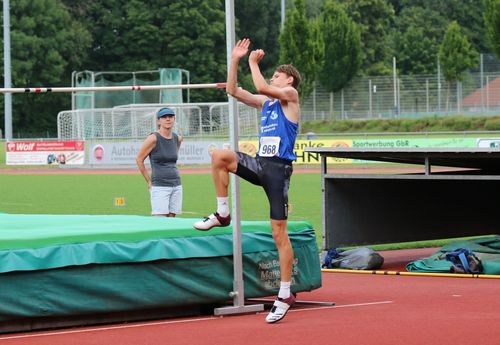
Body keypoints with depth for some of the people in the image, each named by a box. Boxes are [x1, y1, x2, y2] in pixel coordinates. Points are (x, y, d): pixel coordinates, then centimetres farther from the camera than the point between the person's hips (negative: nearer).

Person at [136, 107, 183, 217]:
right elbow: (139, 159, -2)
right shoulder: (153, 138, -8)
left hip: (176, 186, 6)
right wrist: (149, 182, -1)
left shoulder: (177, 138, 9)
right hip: (160, 186, -6)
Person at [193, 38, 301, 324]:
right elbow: (233, 91, 20)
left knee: (279, 233, -6)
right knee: (220, 156, -17)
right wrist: (235, 61, 13)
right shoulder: (265, 103, 21)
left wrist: (254, 62, -2)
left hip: (278, 168, -7)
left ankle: (285, 295, -1)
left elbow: (261, 87, -15)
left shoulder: (291, 95, 1)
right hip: (260, 164, 7)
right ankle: (222, 214, -3)